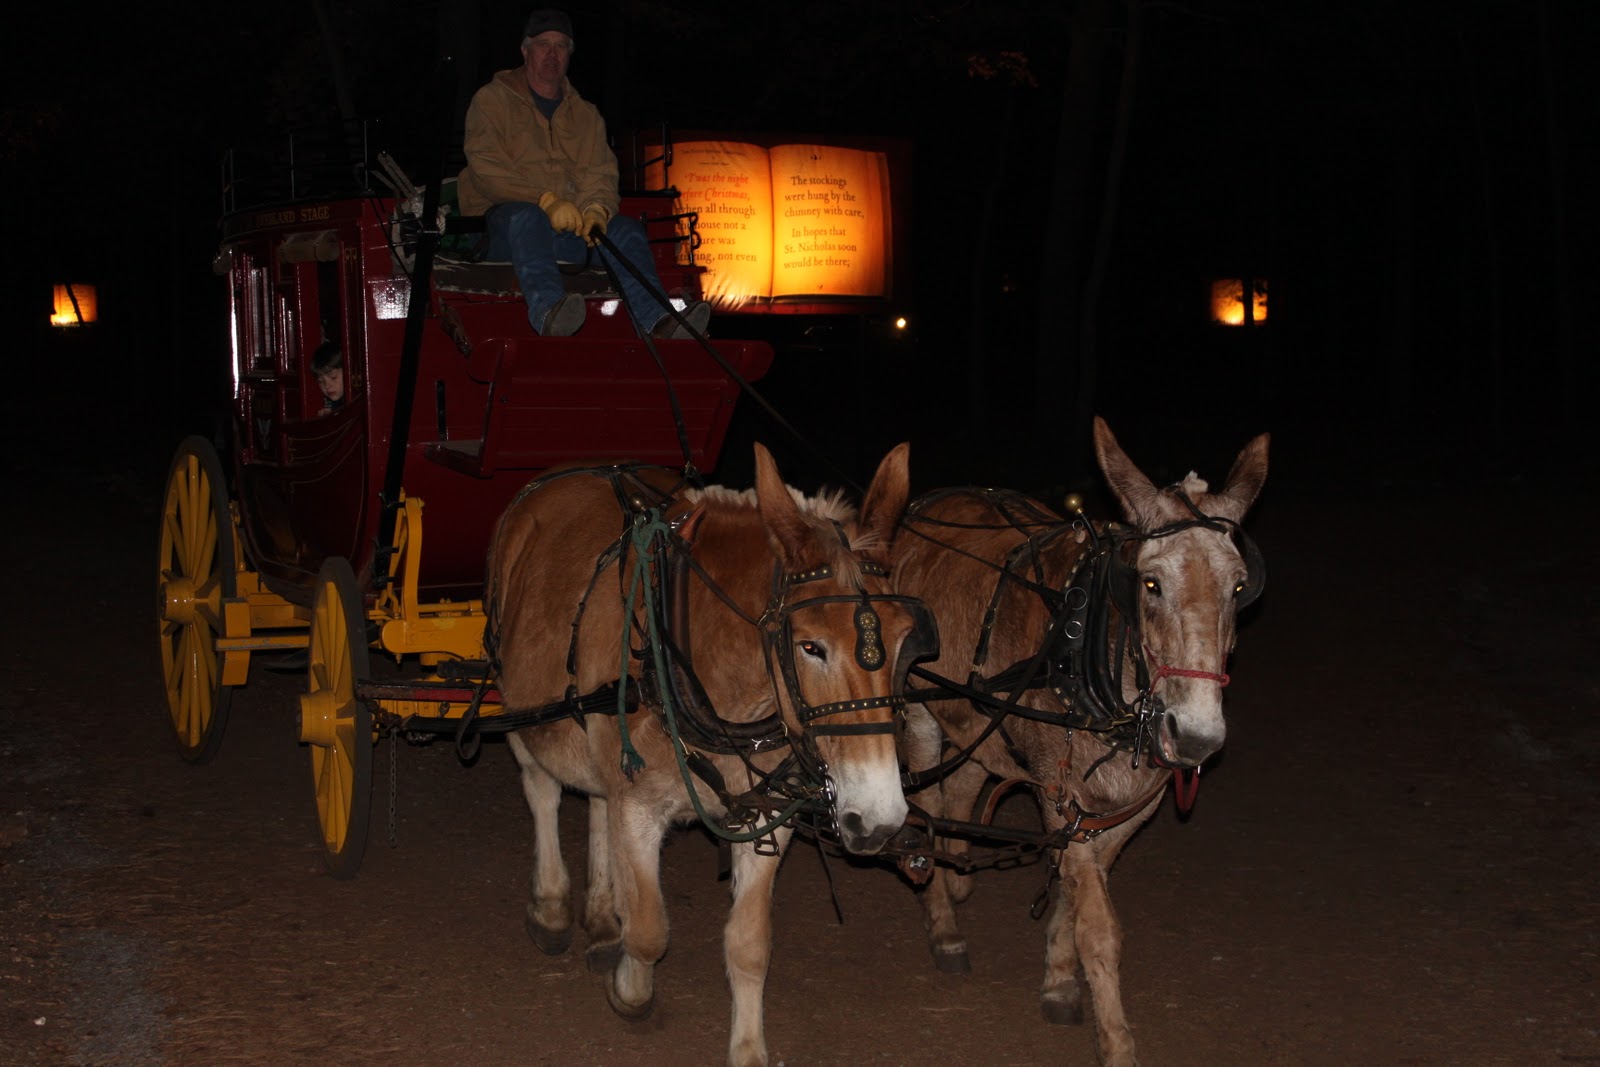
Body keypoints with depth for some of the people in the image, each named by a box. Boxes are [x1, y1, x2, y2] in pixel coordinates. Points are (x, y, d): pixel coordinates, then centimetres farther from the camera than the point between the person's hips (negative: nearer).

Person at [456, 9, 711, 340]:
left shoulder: (585, 114, 23)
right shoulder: (492, 100, 8)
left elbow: (598, 173, 10)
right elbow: (487, 168, -7)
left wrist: (596, 207, -17)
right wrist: (547, 201, -21)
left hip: (570, 229, 4)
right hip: (503, 222, -4)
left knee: (626, 228, -21)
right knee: (527, 217, -38)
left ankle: (656, 319, -44)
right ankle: (548, 309, -64)